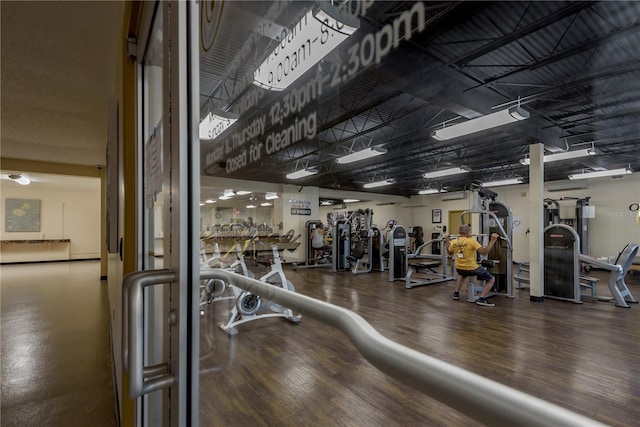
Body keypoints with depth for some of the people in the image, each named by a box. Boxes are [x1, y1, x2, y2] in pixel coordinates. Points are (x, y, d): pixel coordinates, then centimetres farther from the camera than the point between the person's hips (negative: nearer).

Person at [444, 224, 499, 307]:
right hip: (471, 268, -6)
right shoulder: (471, 241, -17)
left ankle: (456, 293, 31)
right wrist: (492, 241, -21)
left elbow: (449, 252, 17)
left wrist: (447, 241, 25)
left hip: (459, 268, 6)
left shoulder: (453, 242, -1)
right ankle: (481, 299, -2)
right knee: (491, 279, 10)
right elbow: (484, 252, -24)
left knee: (462, 275, 41)